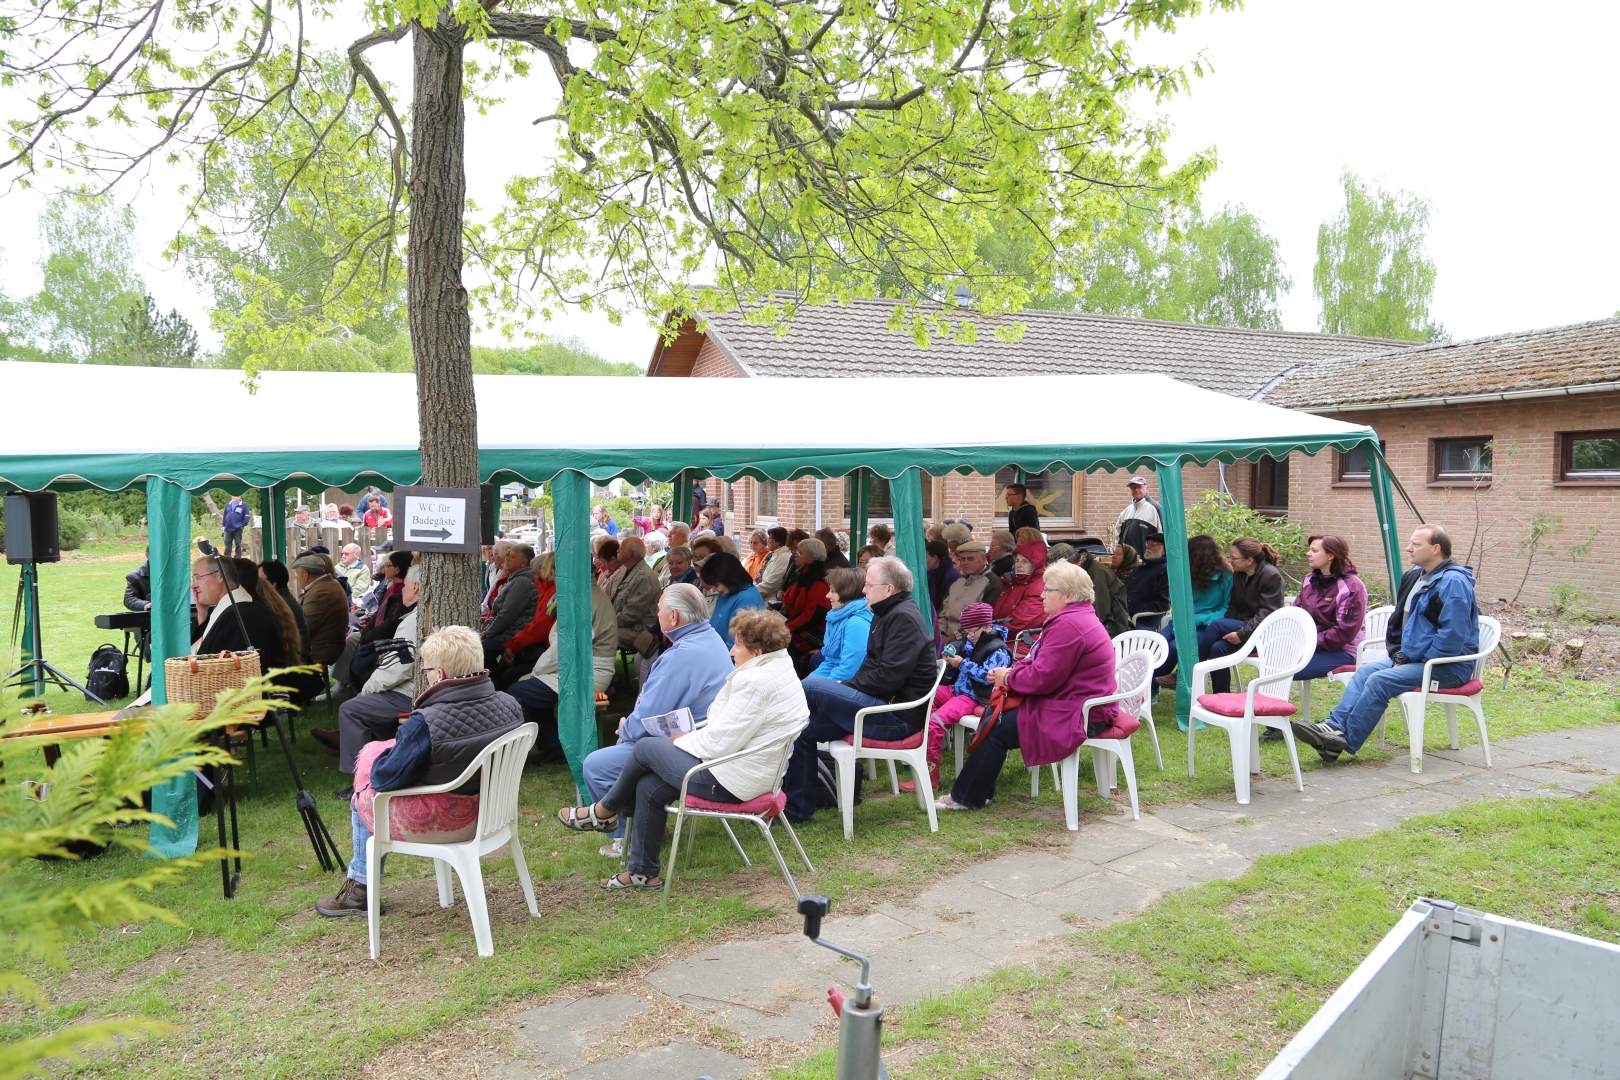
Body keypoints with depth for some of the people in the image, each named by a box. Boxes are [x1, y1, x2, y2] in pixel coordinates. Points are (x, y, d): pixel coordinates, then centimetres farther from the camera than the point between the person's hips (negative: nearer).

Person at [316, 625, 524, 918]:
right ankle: (358, 878, 41)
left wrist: (382, 757, 4)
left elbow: (386, 778, -19)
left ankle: (360, 890, 38)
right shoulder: (509, 706, -11)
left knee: (362, 800, 22)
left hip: (438, 822, -7)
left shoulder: (425, 724, -31)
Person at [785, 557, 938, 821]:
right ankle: (797, 807, 8)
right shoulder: (887, 615, 19)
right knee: (803, 730, 2)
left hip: (900, 717, -10)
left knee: (811, 686, -18)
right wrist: (847, 687, 4)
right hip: (884, 706, 10)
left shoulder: (903, 618, -14)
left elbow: (889, 677, -23)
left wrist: (847, 686, -11)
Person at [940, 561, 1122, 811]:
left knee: (997, 730, -7)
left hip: (1075, 716, -11)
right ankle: (979, 790, 11)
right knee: (997, 713, 8)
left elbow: (1042, 678, -24)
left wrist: (1008, 678, -7)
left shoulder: (1068, 626, -22)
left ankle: (966, 798, 8)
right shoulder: (1079, 617, 15)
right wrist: (1009, 672, 0)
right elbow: (1040, 662, 15)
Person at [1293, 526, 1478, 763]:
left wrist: (1415, 663, -18)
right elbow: (1402, 621, 23)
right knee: (1365, 670, -6)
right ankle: (1335, 725, -18)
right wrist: (1402, 657, 9)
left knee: (1380, 680, -23)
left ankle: (1345, 741, -18)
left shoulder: (1453, 582, -18)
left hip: (1449, 667, -9)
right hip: (1413, 657, 9)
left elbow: (1452, 637, -25)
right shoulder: (1416, 575, 14)